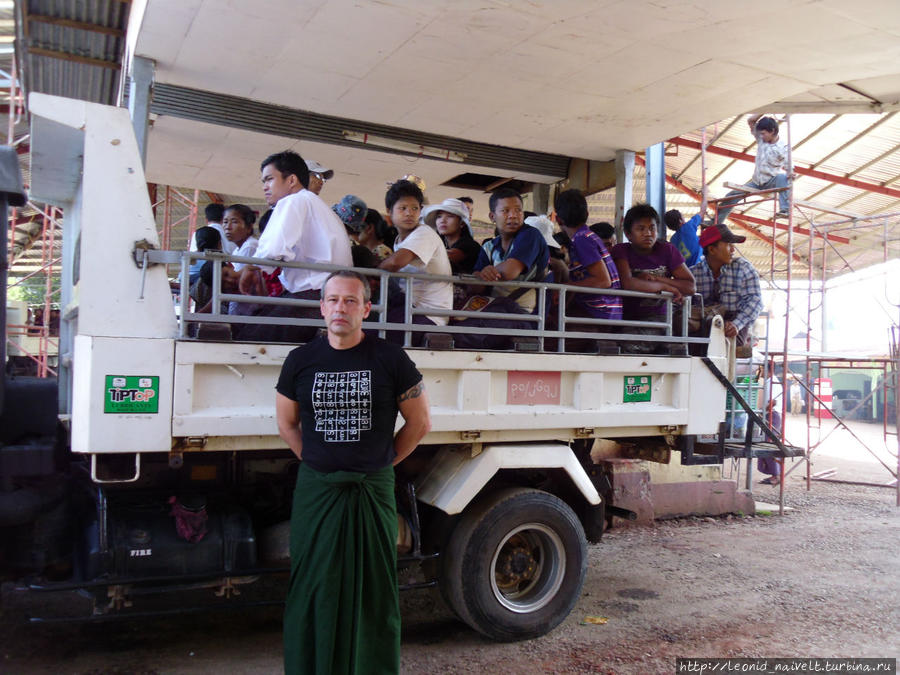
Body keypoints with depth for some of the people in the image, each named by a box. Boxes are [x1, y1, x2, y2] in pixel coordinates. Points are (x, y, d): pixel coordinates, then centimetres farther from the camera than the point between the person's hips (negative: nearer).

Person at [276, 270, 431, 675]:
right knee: (314, 589, 9)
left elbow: (420, 422, 5)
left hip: (372, 492, -1)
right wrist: (316, 461, 8)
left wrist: (384, 461, 4)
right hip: (316, 490, 2)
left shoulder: (390, 360, -3)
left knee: (374, 591, 8)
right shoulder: (301, 361, 3)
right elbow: (286, 423, 15)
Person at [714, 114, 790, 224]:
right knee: (732, 195, -1)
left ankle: (784, 210, -45)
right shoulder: (761, 139, -1)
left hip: (770, 182, -5)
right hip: (756, 183, 5)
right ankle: (715, 222, 8)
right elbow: (750, 121, 2)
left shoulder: (782, 148, -15)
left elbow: (788, 167, -16)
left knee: (782, 177, -39)